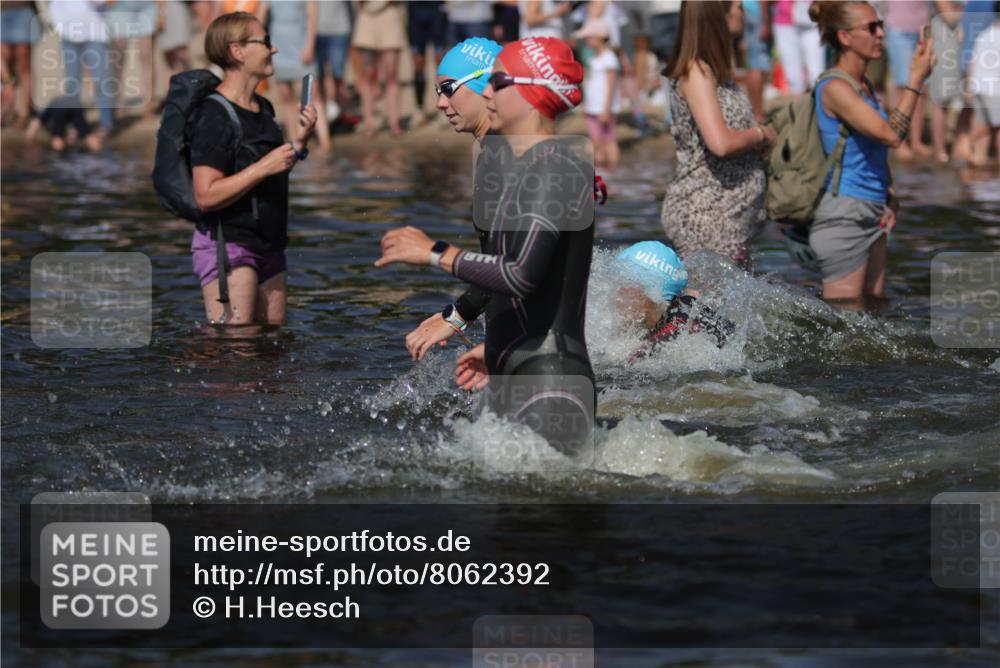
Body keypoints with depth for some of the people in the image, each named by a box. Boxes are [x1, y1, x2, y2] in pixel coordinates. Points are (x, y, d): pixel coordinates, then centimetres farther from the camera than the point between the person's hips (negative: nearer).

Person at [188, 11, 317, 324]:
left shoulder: (264, 109, 13)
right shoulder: (215, 116, -16)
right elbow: (206, 196, -23)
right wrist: (263, 167, -25)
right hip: (227, 244, -9)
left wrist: (298, 141, 7)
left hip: (268, 247, 9)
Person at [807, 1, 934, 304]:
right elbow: (891, 134, -26)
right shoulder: (834, 88, -15)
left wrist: (889, 200, 12)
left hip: (871, 217, 9)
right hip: (843, 217, -9)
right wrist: (916, 79, -21)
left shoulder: (866, 86, 13)